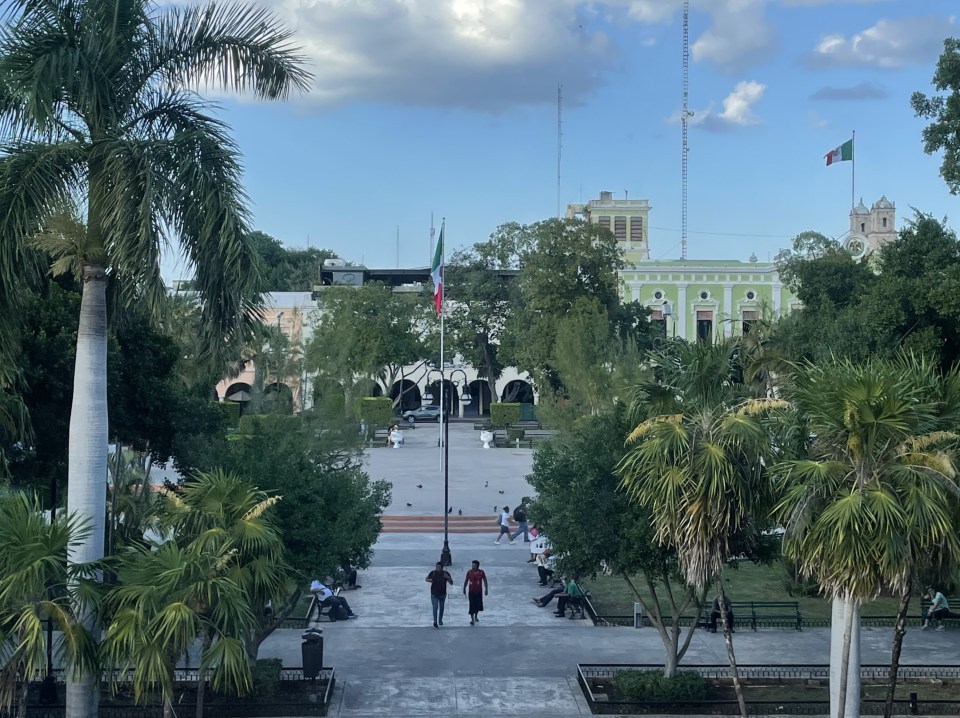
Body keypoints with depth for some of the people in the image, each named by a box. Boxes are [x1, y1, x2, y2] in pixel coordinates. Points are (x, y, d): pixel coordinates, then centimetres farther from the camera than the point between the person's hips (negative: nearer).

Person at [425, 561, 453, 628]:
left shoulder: (445, 574, -9)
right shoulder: (433, 573, -11)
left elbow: (451, 583, -9)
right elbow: (426, 579, 4)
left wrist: (448, 577, -27)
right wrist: (429, 580, -20)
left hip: (442, 594, 2)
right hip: (434, 594, -2)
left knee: (441, 608, 17)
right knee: (435, 608, -14)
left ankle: (440, 620, 36)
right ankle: (435, 622, -14)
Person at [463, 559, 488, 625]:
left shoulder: (481, 572, -6)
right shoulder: (469, 572, -7)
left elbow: (485, 581, 3)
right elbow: (466, 581, 5)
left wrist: (486, 589, 1)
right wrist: (464, 588, 8)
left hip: (479, 591, 1)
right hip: (471, 591, -1)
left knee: (478, 605, 12)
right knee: (472, 605, -6)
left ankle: (476, 616, 37)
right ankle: (472, 619, 1)